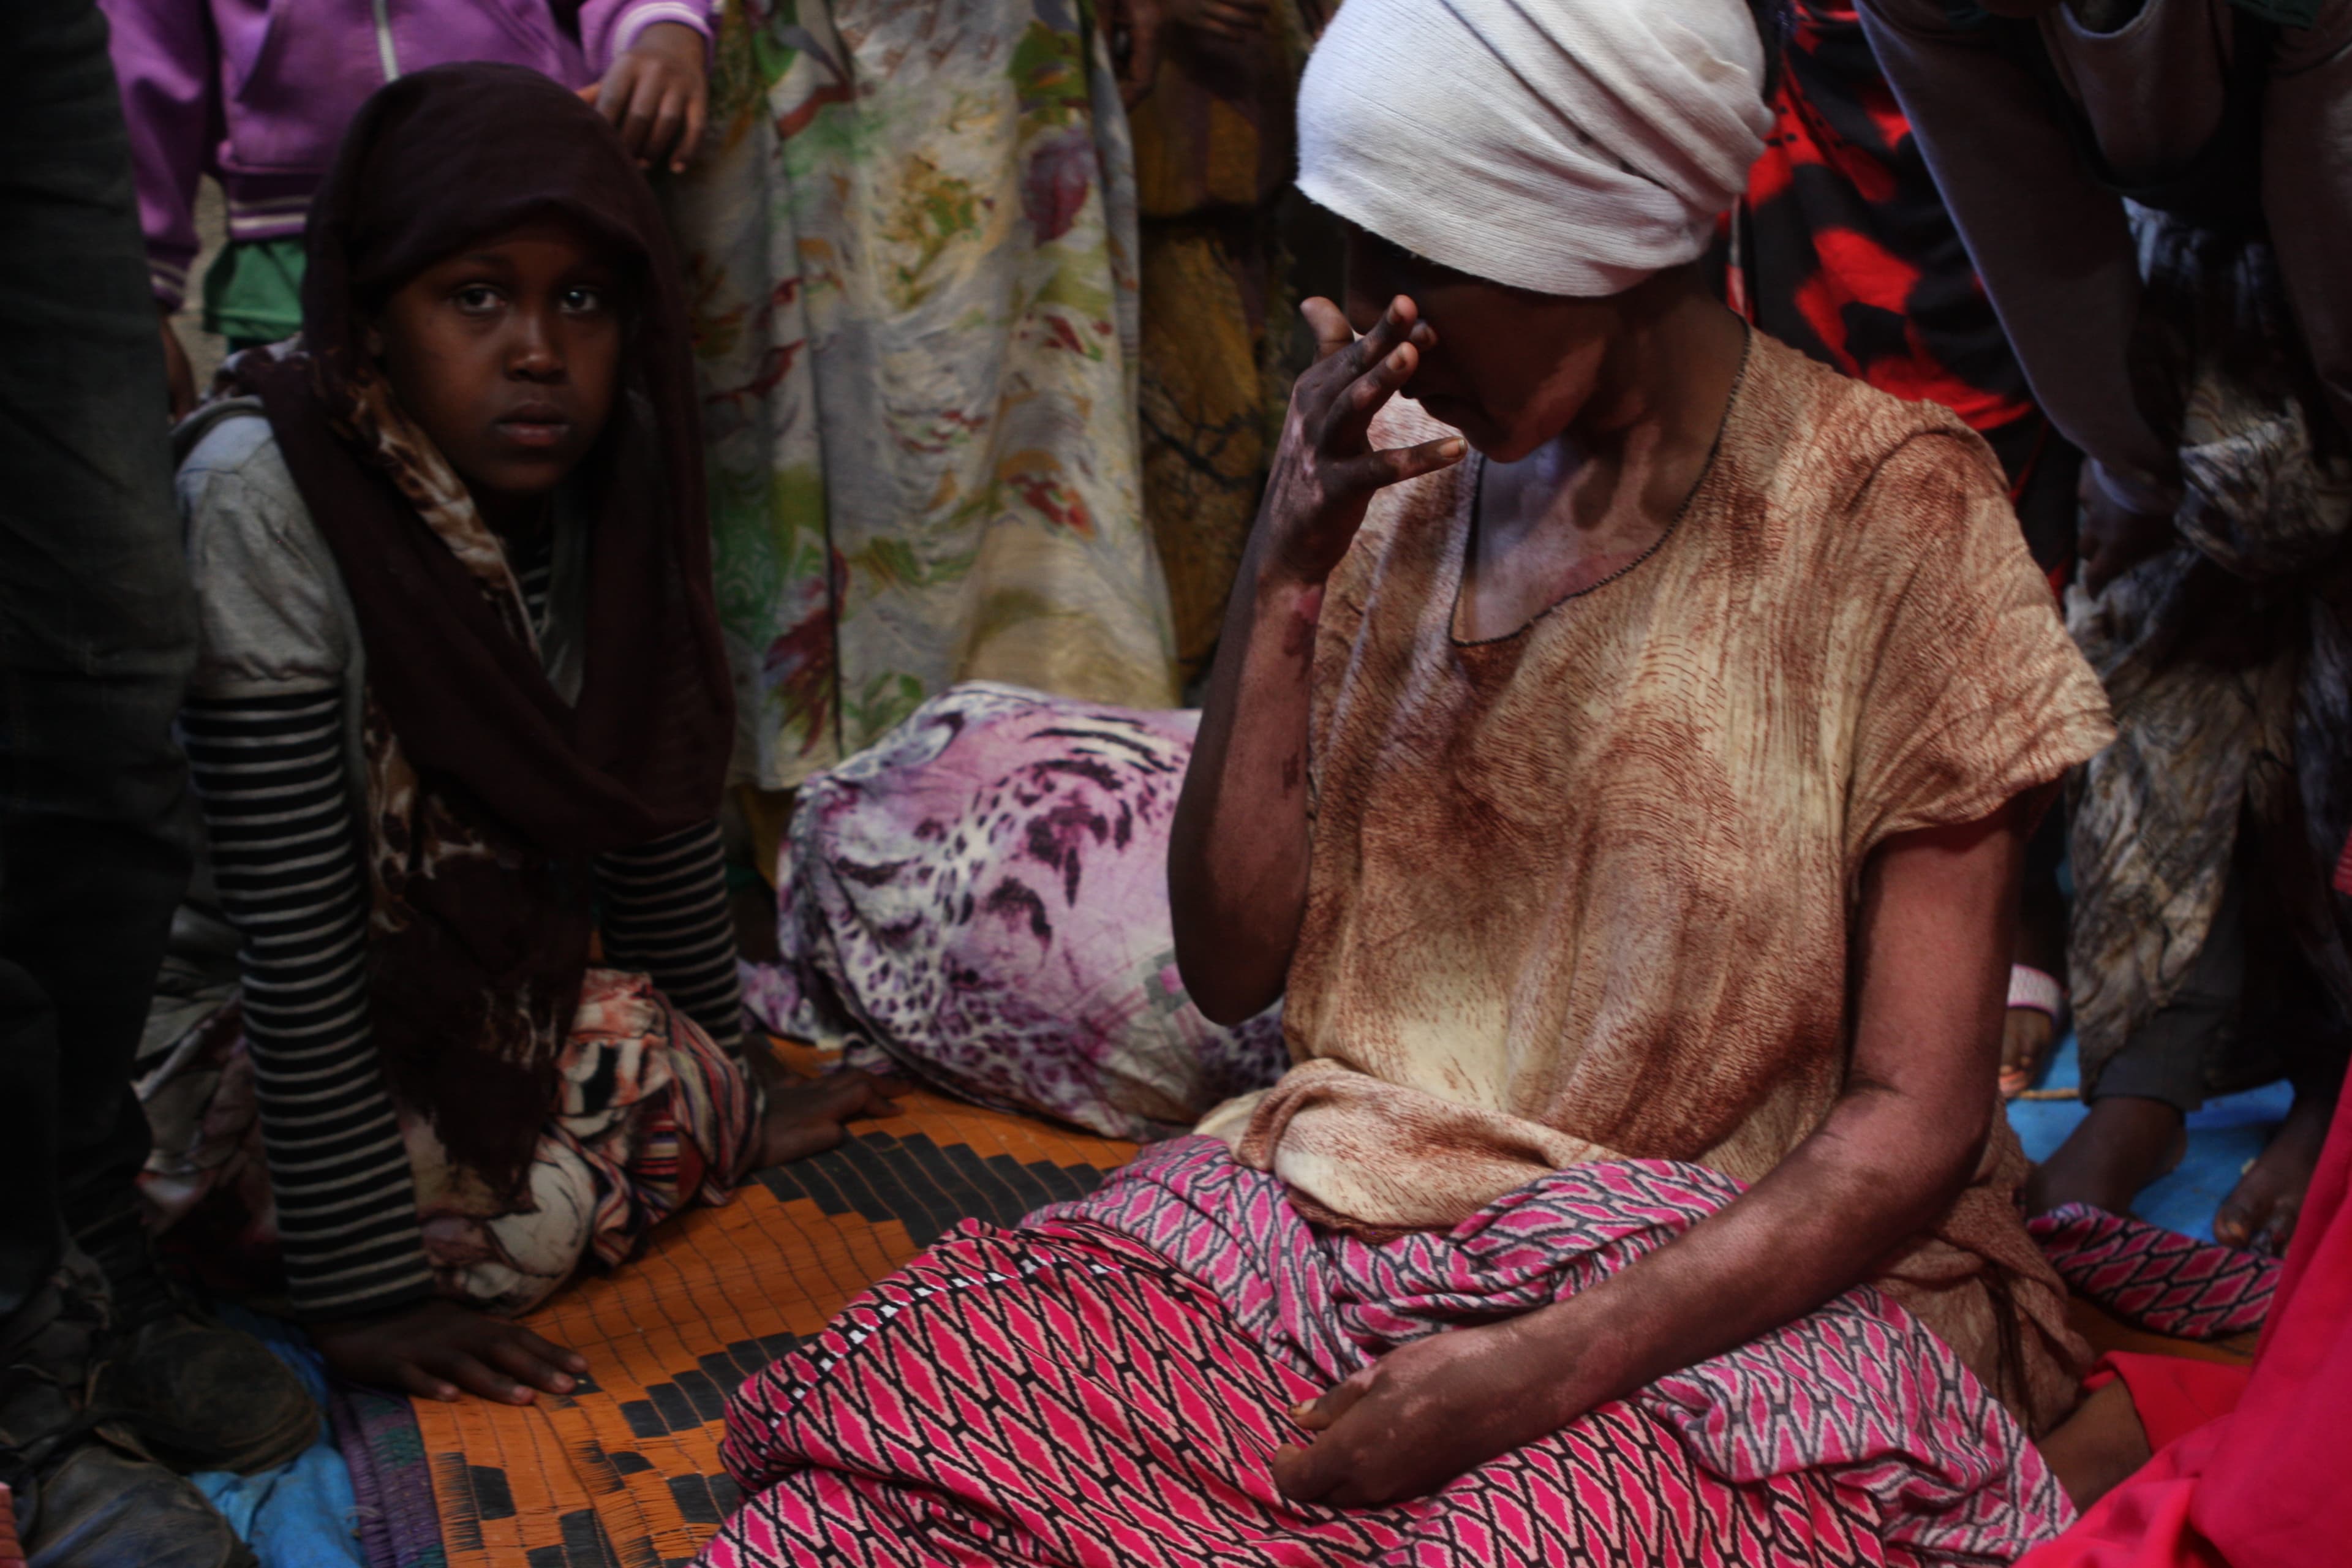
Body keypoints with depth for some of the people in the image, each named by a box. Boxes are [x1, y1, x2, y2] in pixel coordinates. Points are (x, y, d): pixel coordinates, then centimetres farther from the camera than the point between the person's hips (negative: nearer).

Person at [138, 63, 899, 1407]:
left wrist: (733, 1089, 10)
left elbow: (658, 796, 2)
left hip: (445, 983, 6)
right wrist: (363, 1294, -27)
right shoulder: (263, 502, -28)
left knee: (688, 1105, -14)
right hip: (209, 1025, -6)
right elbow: (292, 935, -28)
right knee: (541, 1202, -24)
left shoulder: (612, 463, -10)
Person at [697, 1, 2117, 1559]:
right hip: (1352, 1203, 4)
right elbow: (1232, 961, 4)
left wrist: (1545, 1368, -20)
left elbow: (1915, 1122, -9)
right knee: (880, 1438, -21)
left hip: (1743, 1284, -3)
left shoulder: (1885, 513, -8)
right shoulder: (1408, 470, 6)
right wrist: (1290, 567, -7)